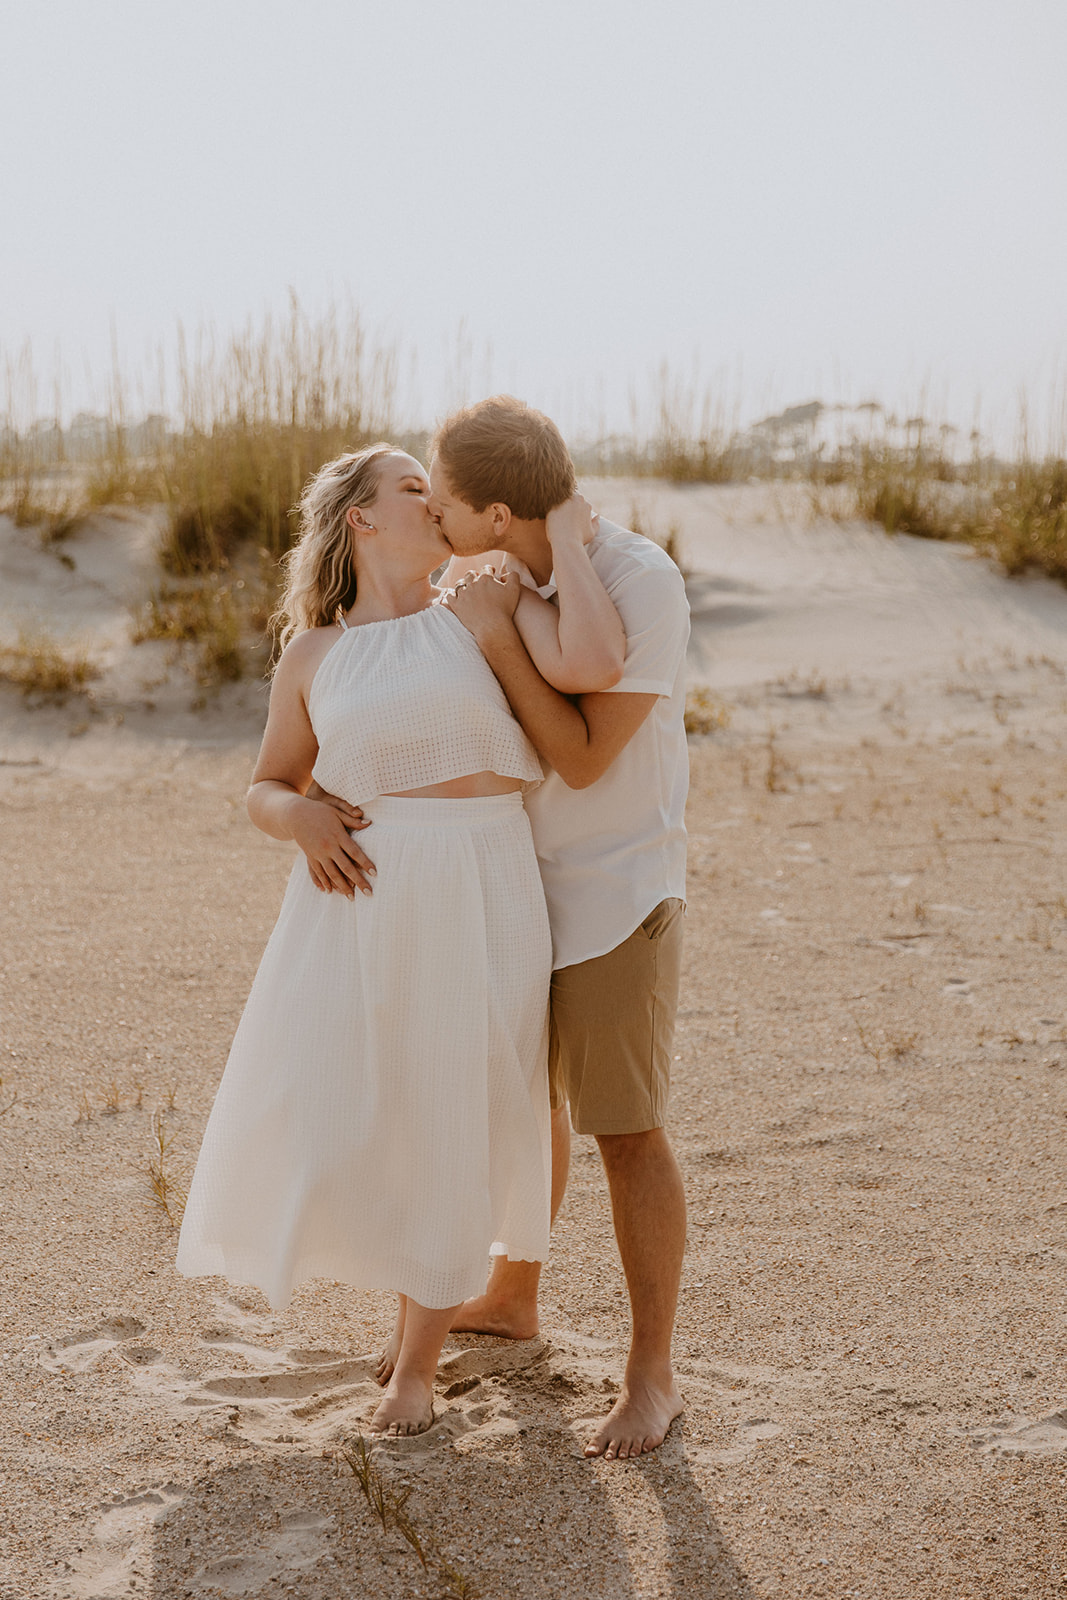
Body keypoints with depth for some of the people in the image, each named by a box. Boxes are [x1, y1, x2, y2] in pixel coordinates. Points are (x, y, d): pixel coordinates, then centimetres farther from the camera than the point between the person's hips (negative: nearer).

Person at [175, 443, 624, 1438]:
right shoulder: (313, 657, 7)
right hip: (359, 901, 1)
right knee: (312, 1117, -1)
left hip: (478, 903, -1)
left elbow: (592, 664, -16)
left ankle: (415, 1363, 25)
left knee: (454, 1133, 6)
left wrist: (567, 543, -5)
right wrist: (302, 819, -7)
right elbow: (267, 789, 15)